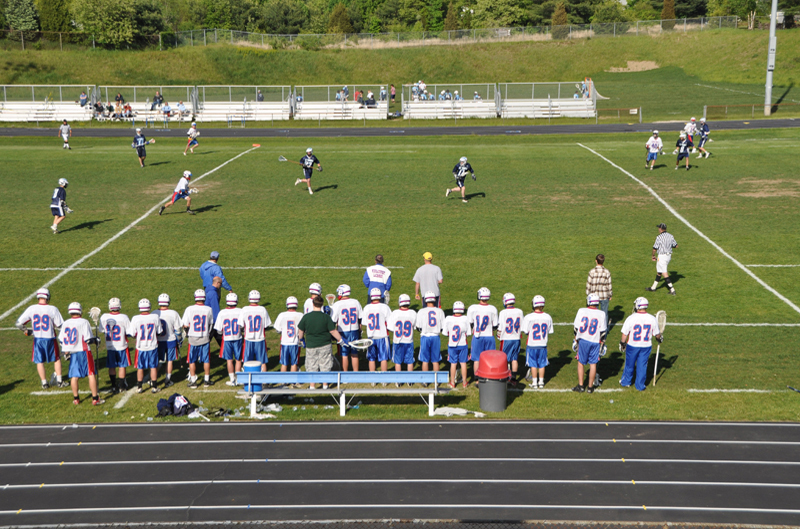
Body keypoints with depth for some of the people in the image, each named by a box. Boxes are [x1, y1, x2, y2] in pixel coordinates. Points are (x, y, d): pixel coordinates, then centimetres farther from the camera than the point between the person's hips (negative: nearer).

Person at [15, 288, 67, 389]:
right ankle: (59, 381, 21)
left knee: (40, 361, 16)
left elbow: (19, 323, -5)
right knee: (57, 359, 18)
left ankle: (44, 383, 23)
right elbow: (60, 325, -8)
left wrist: (26, 331, 13)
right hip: (50, 339, -1)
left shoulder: (31, 309, -7)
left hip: (37, 339, 2)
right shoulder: (52, 309, -13)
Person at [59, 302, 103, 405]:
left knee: (74, 376, 11)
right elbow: (88, 340, -14)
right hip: (83, 351, -5)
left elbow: (61, 340, 11)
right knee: (91, 374, 2)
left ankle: (76, 398, 18)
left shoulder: (65, 324, 6)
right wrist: (96, 340, 5)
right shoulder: (84, 322, -10)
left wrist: (66, 352, 21)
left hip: (72, 353, 5)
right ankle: (95, 398, 2)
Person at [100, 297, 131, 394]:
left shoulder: (104, 317, -10)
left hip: (109, 346, 3)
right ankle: (121, 386, 15)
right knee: (122, 366, 9)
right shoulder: (124, 318, -19)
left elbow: (102, 330, 4)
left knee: (111, 367, 13)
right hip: (121, 346, -3)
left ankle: (114, 386, 19)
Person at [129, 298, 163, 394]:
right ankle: (154, 387, 16)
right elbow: (159, 332, 0)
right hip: (153, 346, 1)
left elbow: (133, 335, -8)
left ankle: (139, 387, 19)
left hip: (141, 347, -1)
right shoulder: (155, 317, -10)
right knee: (153, 367, 11)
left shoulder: (135, 319, -14)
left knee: (140, 368, 12)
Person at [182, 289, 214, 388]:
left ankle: (193, 381, 14)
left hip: (193, 338, -1)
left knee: (192, 361, 10)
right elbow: (210, 324, 4)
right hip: (205, 339, 1)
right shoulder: (208, 309, -8)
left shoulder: (189, 309, -13)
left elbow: (185, 325, -9)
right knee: (206, 360, 13)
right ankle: (206, 380, 20)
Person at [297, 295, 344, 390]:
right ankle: (325, 385, 19)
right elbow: (333, 331, -8)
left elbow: (301, 331, 1)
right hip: (325, 346, -1)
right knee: (325, 366, 12)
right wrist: (340, 340, 6)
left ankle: (312, 386, 18)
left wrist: (301, 339, 21)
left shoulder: (306, 317, -9)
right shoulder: (326, 317, -13)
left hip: (311, 346, 1)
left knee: (312, 367, 12)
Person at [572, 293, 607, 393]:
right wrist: (602, 343, 8)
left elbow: (576, 327, -2)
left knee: (581, 363, 13)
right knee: (593, 364, 10)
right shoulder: (601, 314, -6)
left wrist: (576, 339, 11)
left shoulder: (581, 311, -7)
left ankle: (581, 386, 17)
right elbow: (602, 331, -3)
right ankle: (590, 387, 16)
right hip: (595, 342, 0)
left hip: (583, 341, 0)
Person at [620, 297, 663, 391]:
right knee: (642, 366, 13)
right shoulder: (652, 319, -10)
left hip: (632, 345, -1)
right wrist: (660, 338, 24)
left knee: (629, 365, 17)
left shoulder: (631, 318, -17)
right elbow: (657, 334, 2)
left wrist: (622, 344, 5)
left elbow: (624, 334, -10)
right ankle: (640, 386, 22)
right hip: (646, 347, 1)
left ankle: (626, 382, 35)